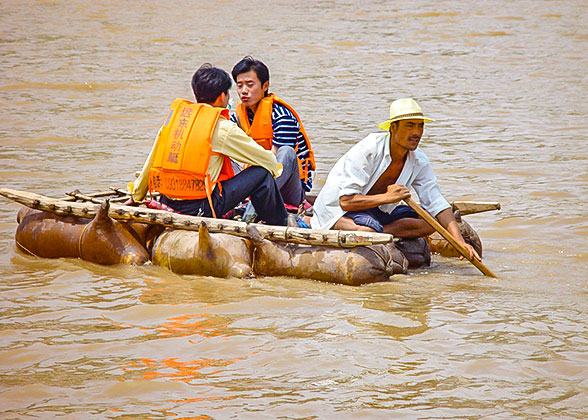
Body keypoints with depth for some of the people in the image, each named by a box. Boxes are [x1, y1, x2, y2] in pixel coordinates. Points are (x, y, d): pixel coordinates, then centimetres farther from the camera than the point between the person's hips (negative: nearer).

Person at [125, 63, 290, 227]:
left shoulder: (174, 115, 10)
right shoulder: (222, 127, -6)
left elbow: (151, 162, 19)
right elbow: (268, 160, 2)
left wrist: (136, 196, 32)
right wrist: (274, 170, 25)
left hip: (167, 202, 7)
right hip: (199, 208, -7)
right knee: (262, 173, 4)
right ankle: (281, 226, 19)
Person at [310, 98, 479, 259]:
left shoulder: (419, 161, -8)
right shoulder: (367, 150, -26)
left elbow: (438, 204, -9)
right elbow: (345, 201, -30)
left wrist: (460, 241, -21)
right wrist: (387, 197, -39)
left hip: (377, 211, 7)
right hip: (336, 209, -7)